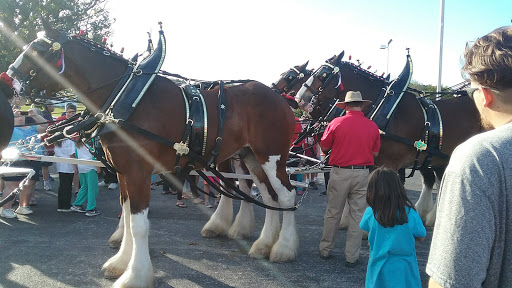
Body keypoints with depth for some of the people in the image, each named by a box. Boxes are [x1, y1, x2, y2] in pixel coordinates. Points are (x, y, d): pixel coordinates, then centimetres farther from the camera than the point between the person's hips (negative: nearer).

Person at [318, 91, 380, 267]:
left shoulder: (336, 123, -8)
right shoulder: (372, 126, -2)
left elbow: (324, 147, 0)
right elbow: (375, 153, 6)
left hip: (340, 173, -1)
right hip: (362, 174, 1)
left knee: (333, 213, 13)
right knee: (358, 216, 8)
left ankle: (325, 250, 26)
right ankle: (352, 257, 13)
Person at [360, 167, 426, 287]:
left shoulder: (370, 213, -11)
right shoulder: (410, 213, -13)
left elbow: (364, 228, 10)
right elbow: (421, 237, 1)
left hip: (379, 267, 1)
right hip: (404, 269, -1)